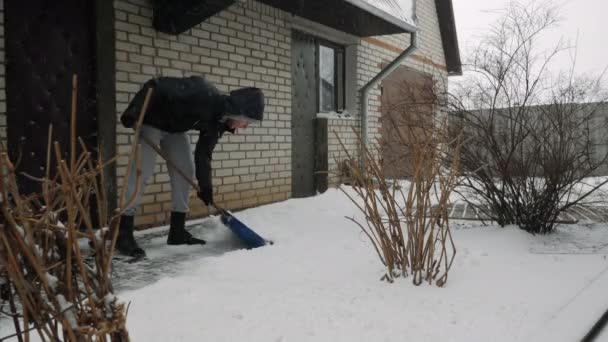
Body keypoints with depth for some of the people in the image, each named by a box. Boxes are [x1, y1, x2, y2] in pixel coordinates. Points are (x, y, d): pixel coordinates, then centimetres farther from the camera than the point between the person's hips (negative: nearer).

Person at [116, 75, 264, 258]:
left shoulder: (218, 121, -10)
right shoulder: (201, 92, -36)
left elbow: (203, 153, 0)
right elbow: (155, 85, -34)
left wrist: (205, 186, 1)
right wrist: (132, 113, -33)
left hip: (175, 128, 8)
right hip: (151, 122, -8)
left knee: (185, 170, 1)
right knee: (142, 172, -13)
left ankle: (177, 231, 8)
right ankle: (123, 234, -9)